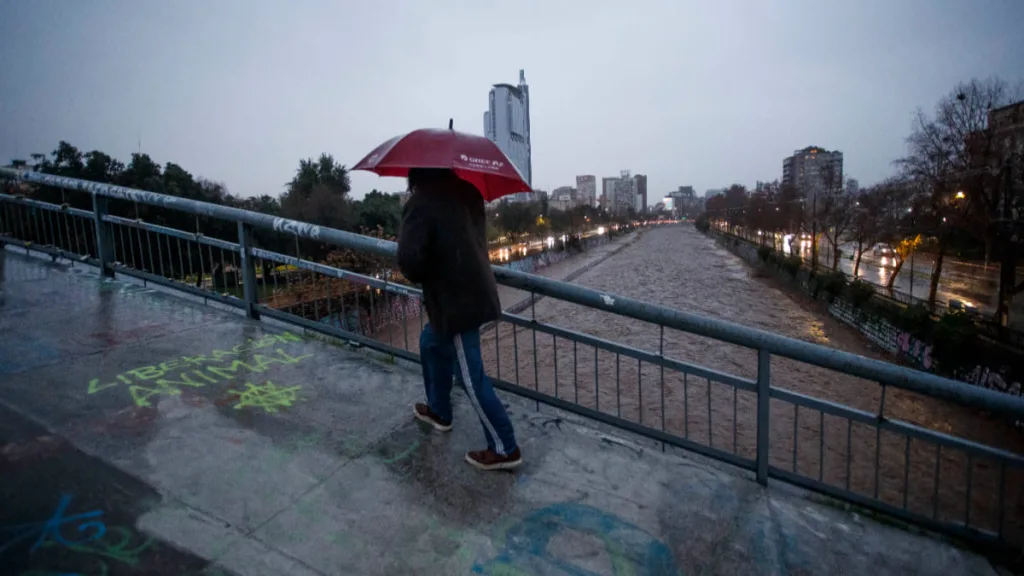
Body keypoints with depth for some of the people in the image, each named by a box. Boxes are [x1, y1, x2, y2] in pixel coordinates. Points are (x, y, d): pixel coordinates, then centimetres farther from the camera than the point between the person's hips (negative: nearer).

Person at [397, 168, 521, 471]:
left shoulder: (421, 203, -17)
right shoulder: (467, 192, 6)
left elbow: (409, 258, -25)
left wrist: (422, 278, -6)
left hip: (456, 301, -9)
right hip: (476, 291, 9)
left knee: (471, 378, 2)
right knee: (431, 342, 27)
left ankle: (505, 449, 13)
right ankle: (438, 411, 43)